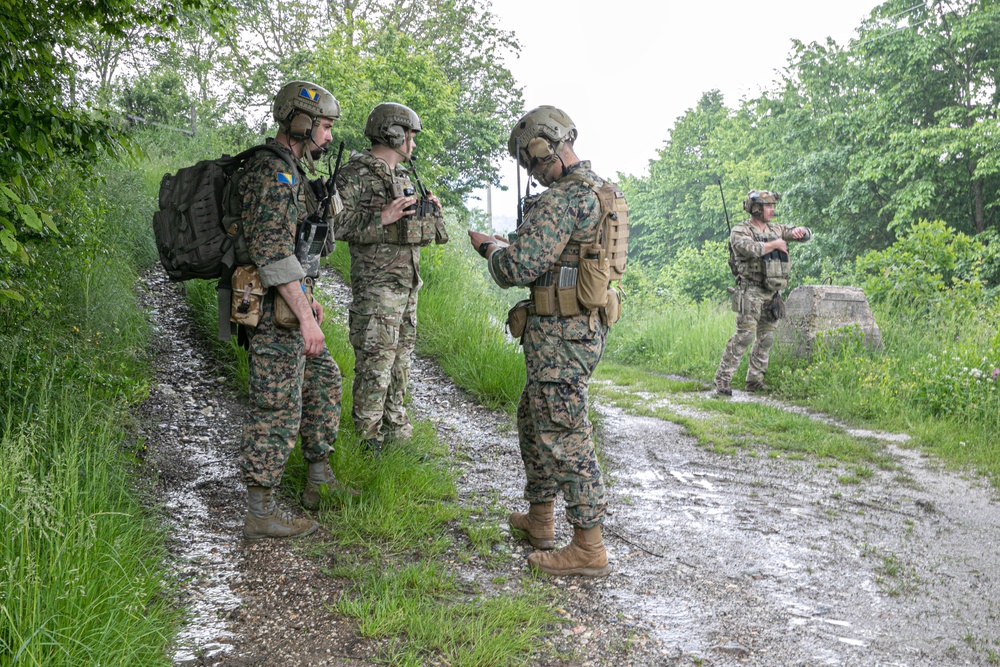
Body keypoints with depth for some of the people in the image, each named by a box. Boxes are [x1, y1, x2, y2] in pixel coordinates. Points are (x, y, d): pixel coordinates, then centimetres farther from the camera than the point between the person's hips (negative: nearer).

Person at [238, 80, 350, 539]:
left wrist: (308, 298, 24)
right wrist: (305, 316, -25)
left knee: (324, 382, 19)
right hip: (275, 310, -11)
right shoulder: (271, 172, -17)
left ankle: (320, 482, 30)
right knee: (278, 407, -5)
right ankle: (260, 513, 5)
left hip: (288, 303, 11)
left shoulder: (288, 170, 16)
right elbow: (273, 252, -25)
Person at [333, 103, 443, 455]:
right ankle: (368, 441, 2)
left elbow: (420, 233, 25)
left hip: (407, 283, 9)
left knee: (400, 359, 14)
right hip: (376, 284, -9)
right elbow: (334, 223, -19)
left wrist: (432, 212, 5)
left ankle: (396, 430, 25)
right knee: (375, 364, -6)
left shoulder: (403, 177, 18)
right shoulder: (356, 173, -9)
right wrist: (382, 218, -23)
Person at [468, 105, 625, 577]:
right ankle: (538, 518, 33)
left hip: (561, 334, -10)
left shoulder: (561, 198, -19)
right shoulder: (601, 191, 13)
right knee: (534, 418, 21)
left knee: (564, 436, -4)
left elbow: (518, 268, -23)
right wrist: (509, 247, 20)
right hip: (587, 326, 10)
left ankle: (589, 548, 3)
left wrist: (491, 247, -3)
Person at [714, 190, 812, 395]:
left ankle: (754, 381, 18)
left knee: (766, 339, 9)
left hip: (772, 293, 7)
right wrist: (775, 244, -13)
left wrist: (800, 230, -3)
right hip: (751, 292, -7)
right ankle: (722, 380, -9)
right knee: (744, 335, -13)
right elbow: (750, 248, -27)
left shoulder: (775, 229, 15)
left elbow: (808, 235, 21)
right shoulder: (740, 231, -5)